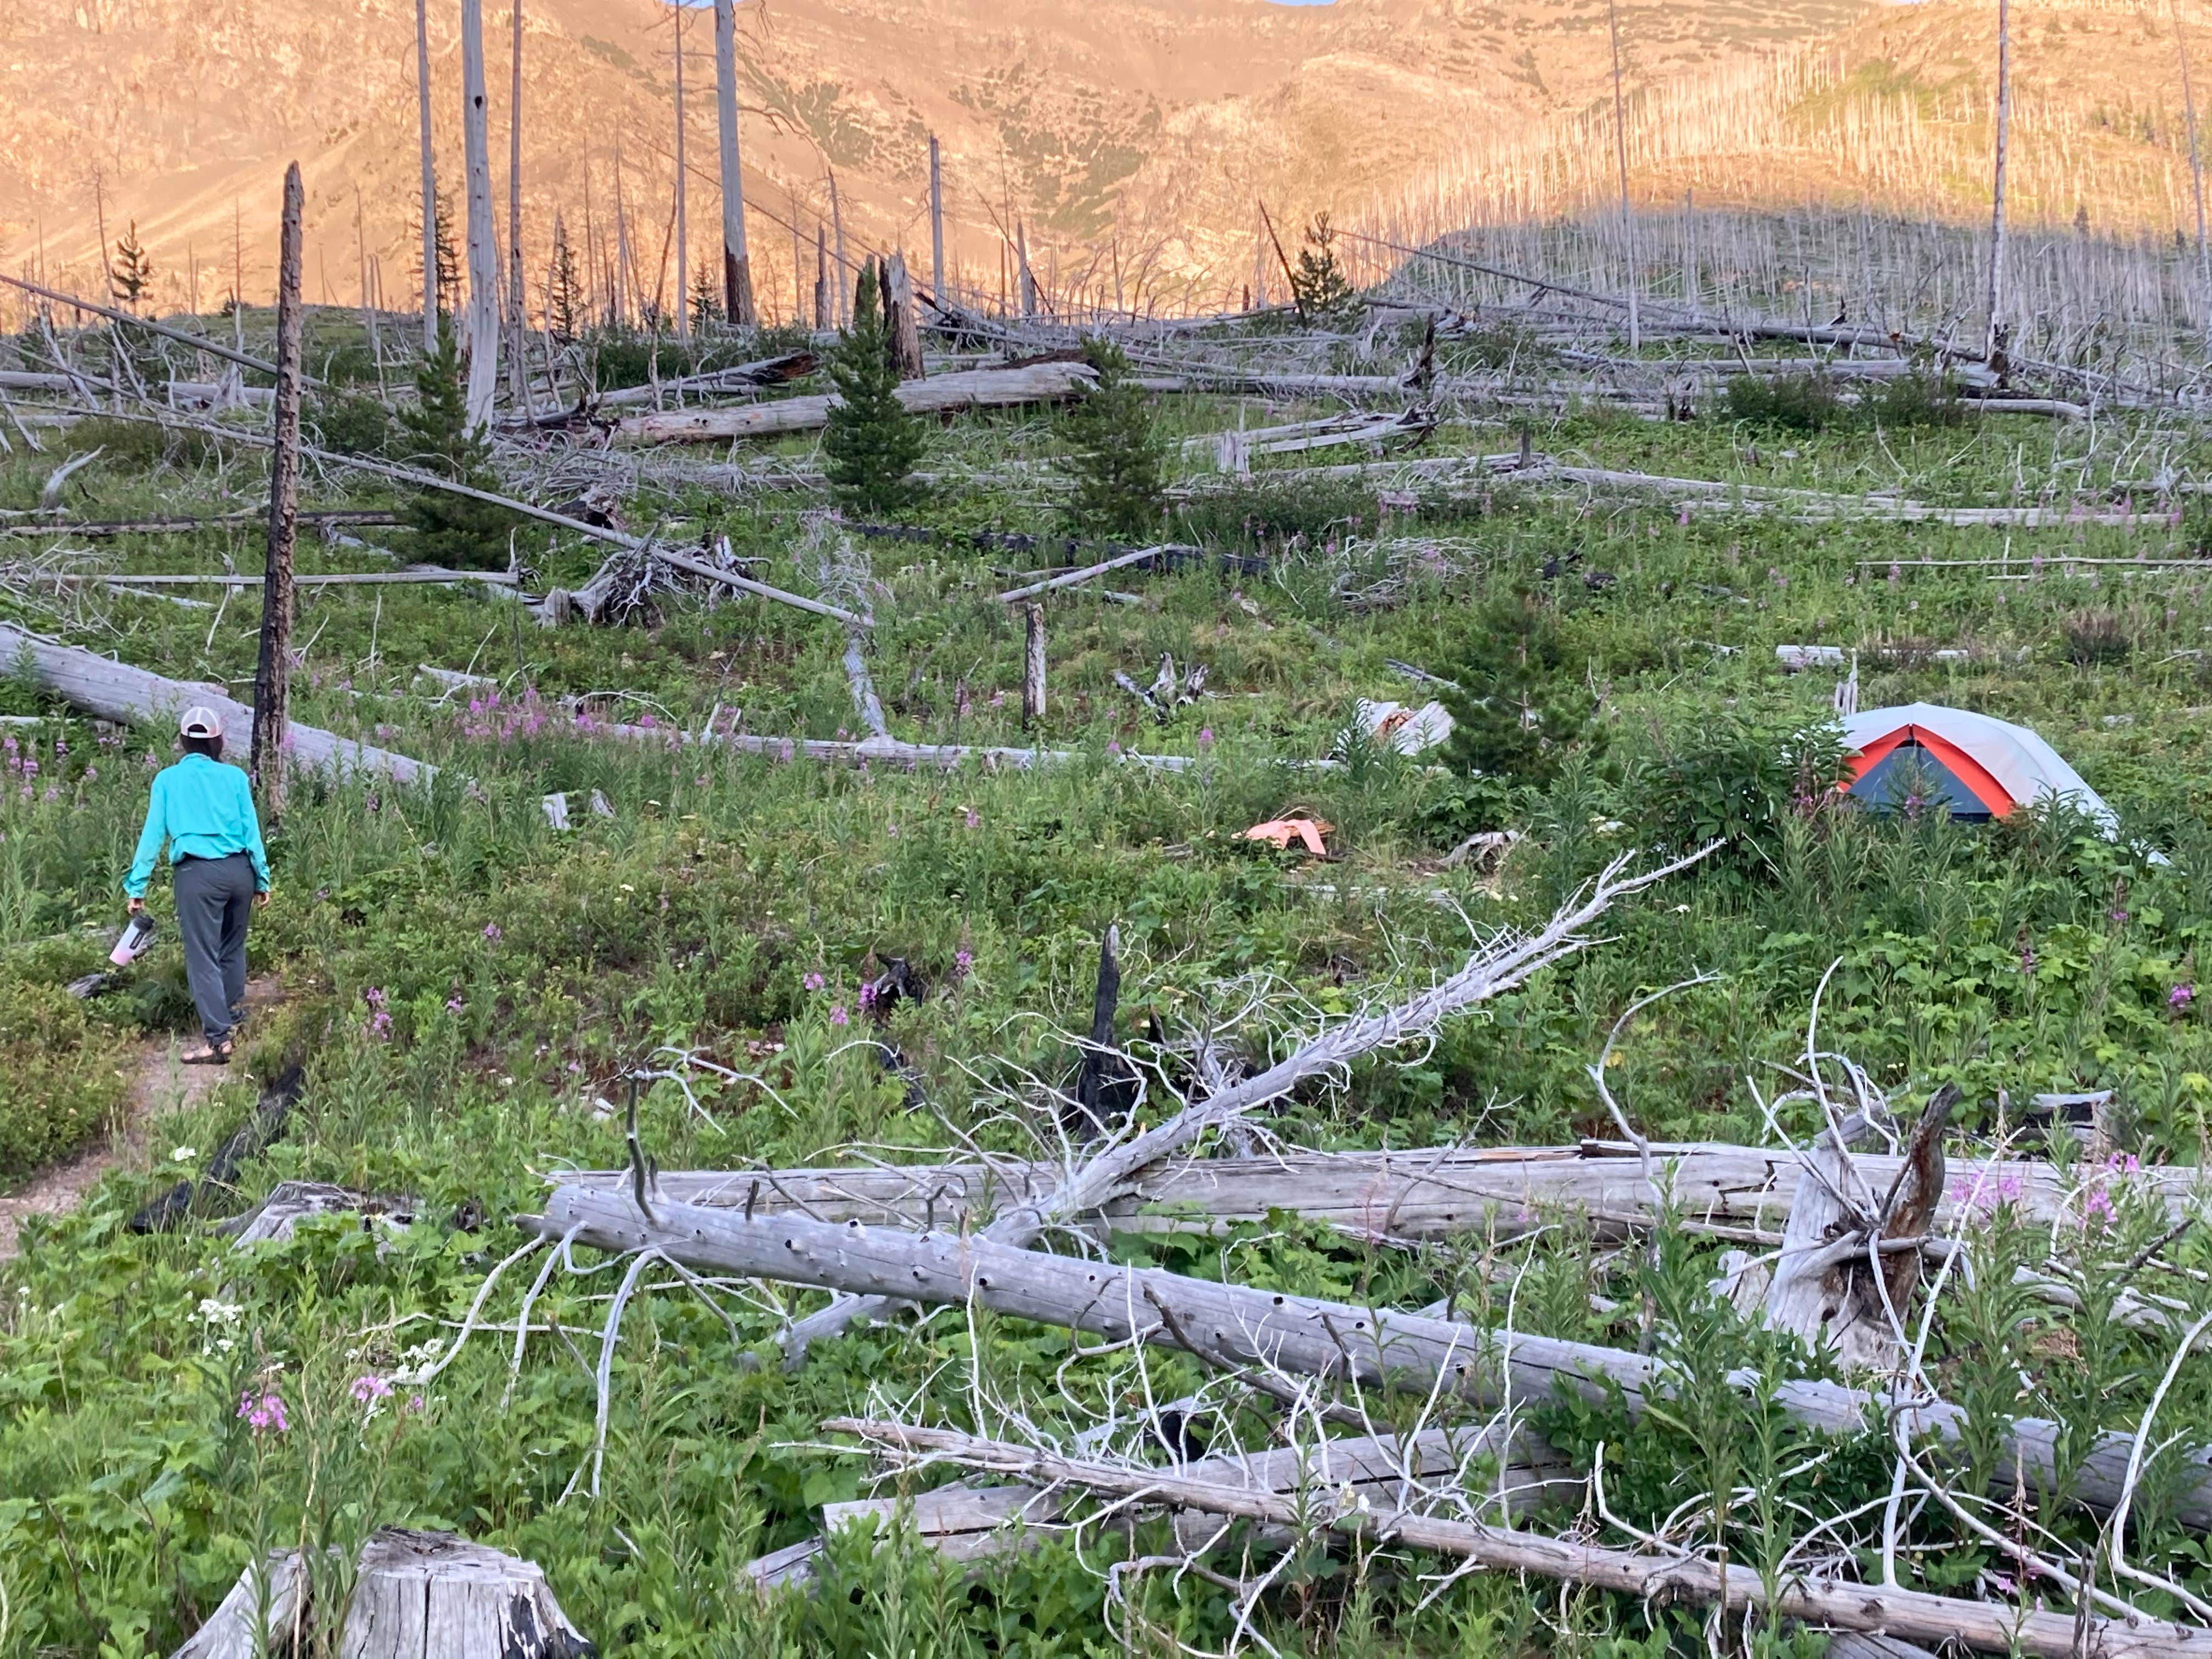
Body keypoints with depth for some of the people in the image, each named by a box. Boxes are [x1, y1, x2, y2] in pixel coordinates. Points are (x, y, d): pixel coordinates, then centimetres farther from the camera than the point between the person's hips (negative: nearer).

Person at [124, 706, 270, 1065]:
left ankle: (219, 1038, -12)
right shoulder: (234, 777, 6)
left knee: (203, 956, -3)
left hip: (198, 874, -3)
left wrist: (137, 886, 5)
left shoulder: (167, 780, 3)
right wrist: (262, 879, 13)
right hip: (239, 870, 3)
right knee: (232, 945, 22)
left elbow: (153, 834, 2)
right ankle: (229, 1015, 37)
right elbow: (251, 830, 6)